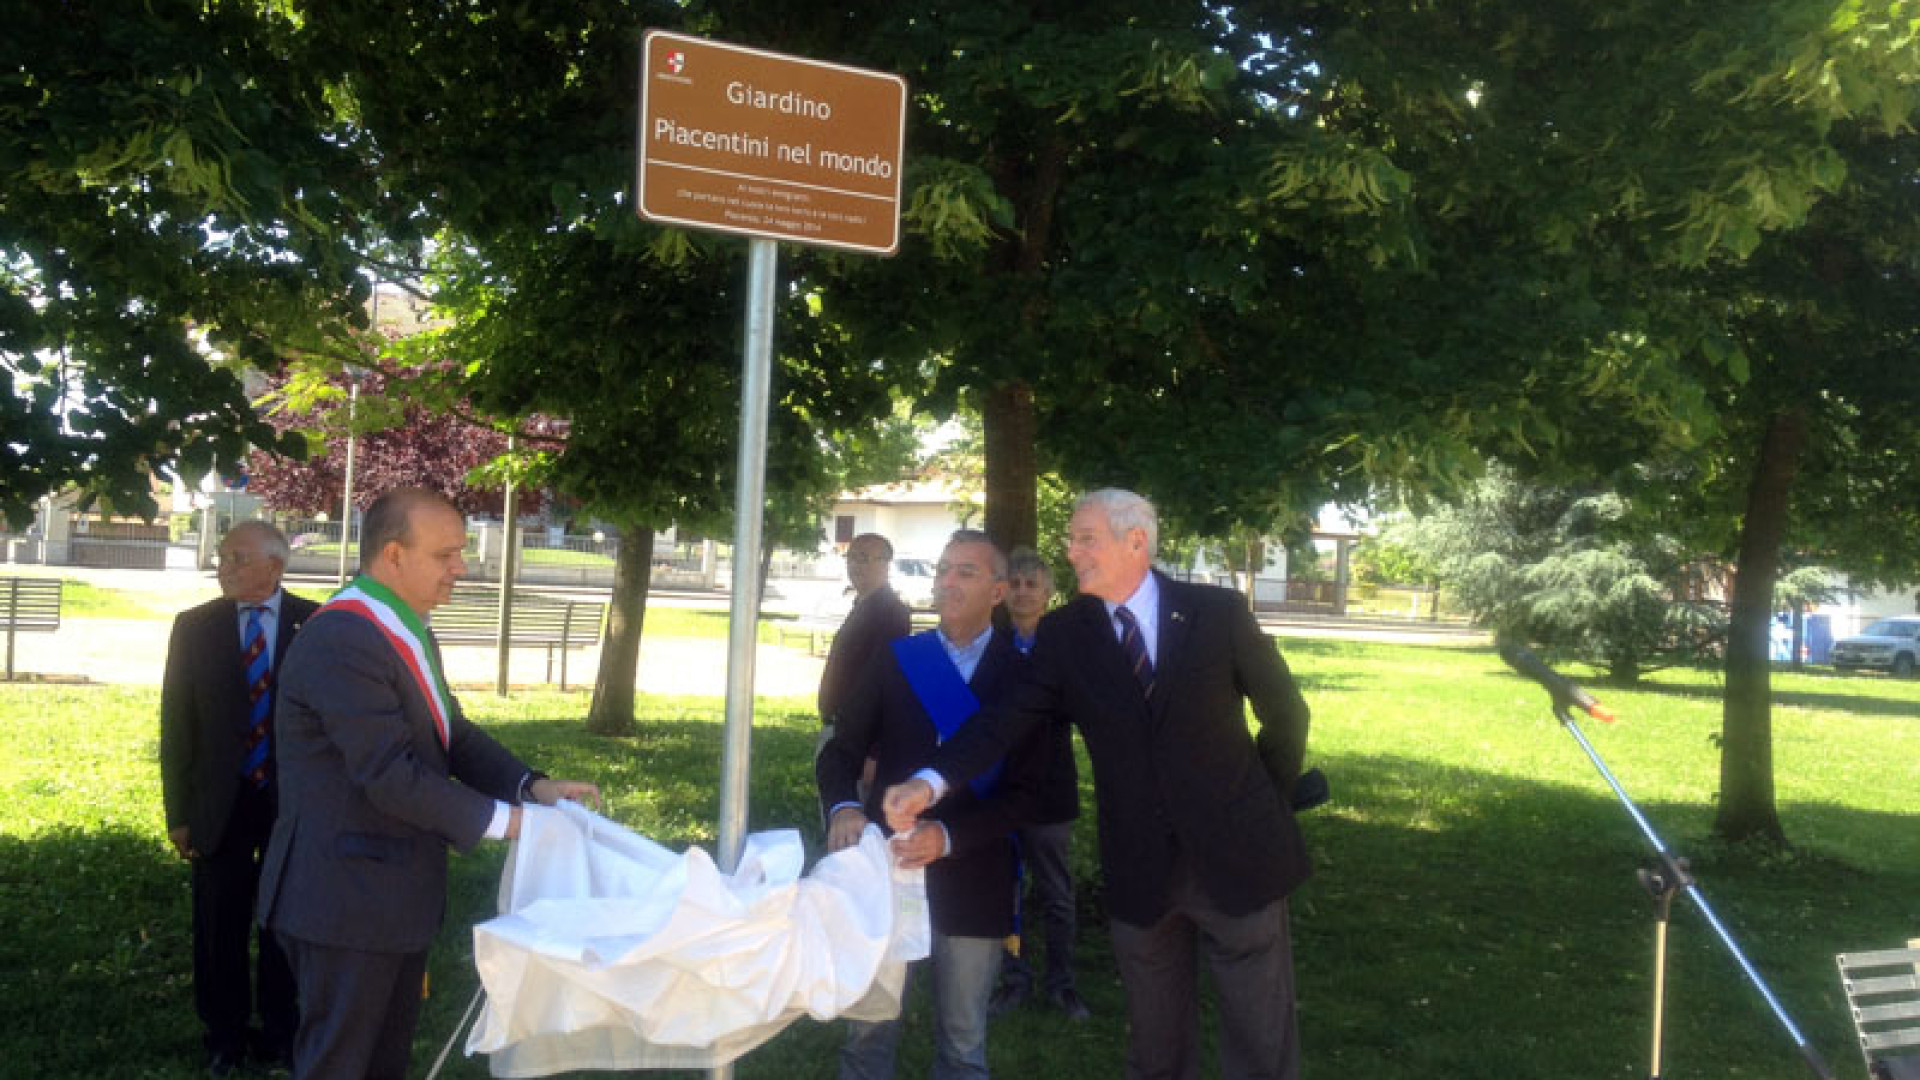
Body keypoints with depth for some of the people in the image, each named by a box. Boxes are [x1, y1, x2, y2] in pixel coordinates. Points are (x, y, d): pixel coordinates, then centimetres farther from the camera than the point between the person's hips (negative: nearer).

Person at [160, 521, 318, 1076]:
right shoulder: (195, 626, -1)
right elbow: (176, 723, 1)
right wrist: (178, 812, -2)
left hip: (294, 801, -1)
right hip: (221, 802, 1)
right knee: (220, 925, 12)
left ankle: (280, 1031, 27)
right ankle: (225, 1033, 30)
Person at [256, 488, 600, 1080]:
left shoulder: (408, 630, 10)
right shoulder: (340, 641, -22)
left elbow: (452, 733, 11)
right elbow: (391, 776, -26)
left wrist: (532, 786, -4)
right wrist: (499, 819, -19)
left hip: (399, 889, 10)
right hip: (348, 894, -10)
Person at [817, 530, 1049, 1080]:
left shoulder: (1022, 675, 0)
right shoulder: (894, 660, 5)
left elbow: (1021, 790, -6)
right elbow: (841, 750, 5)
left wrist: (948, 837, -21)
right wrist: (843, 807, -17)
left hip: (971, 883, -1)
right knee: (869, 1031, 8)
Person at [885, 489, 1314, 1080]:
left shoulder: (1218, 612, -6)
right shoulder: (1064, 634, -1)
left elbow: (1286, 713, 4)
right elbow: (1009, 718, -12)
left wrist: (1268, 802, 6)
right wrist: (931, 781, -27)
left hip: (1237, 857, -2)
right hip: (1139, 871, 2)